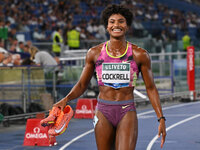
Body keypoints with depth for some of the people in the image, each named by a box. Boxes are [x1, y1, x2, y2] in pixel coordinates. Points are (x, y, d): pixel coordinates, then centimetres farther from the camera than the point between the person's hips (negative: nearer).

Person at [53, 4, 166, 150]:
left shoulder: (139, 54, 0)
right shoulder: (95, 53, 4)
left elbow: (151, 88, 6)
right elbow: (82, 85, 12)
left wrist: (161, 118, -1)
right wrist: (66, 99, -8)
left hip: (127, 112, -2)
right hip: (103, 112, 2)